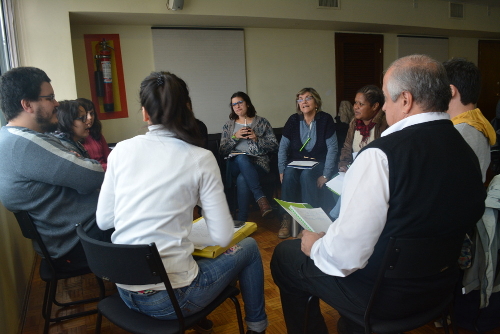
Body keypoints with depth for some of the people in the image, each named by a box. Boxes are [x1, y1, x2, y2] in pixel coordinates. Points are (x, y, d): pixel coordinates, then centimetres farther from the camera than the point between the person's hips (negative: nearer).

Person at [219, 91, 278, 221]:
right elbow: (222, 150, 9)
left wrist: (257, 139, -10)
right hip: (235, 165, 2)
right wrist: (235, 137, -7)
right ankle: (261, 198, -38)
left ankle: (242, 221, -30)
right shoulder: (228, 125, 17)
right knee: (241, 158, -37)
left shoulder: (262, 122, 11)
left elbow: (274, 146, 5)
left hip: (258, 164, -2)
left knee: (242, 179, -37)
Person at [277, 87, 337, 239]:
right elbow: (283, 147, 0)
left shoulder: (325, 120, -7)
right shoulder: (293, 120, 1)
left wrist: (326, 175, -18)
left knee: (306, 175, -33)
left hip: (318, 163, -2)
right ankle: (286, 219, -22)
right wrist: (281, 171, -12)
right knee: (289, 174, -29)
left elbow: (332, 148, -11)